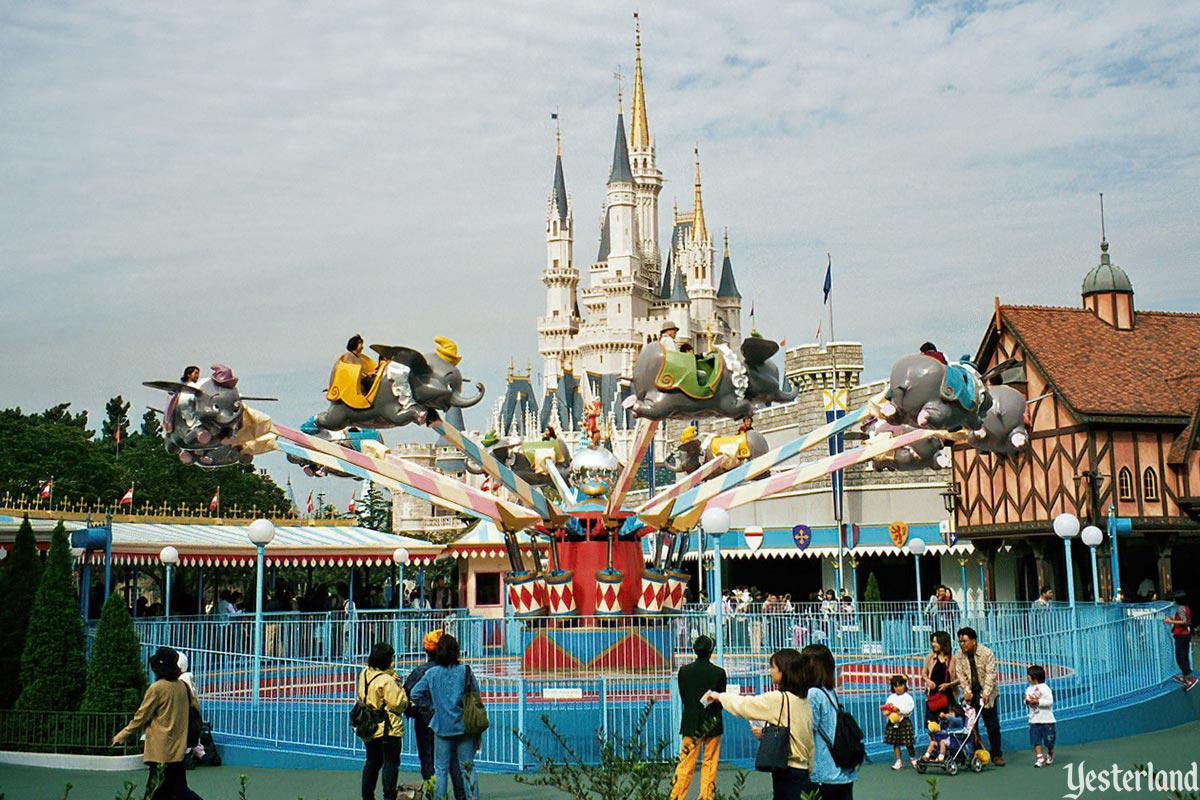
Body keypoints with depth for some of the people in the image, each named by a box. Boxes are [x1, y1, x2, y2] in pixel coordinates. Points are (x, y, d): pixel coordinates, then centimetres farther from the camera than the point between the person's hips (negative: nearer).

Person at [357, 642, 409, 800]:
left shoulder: (364, 674, 3)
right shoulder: (387, 680, -21)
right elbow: (398, 704, -19)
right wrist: (399, 688, -5)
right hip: (388, 728, -8)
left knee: (372, 762, 17)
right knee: (391, 762, 0)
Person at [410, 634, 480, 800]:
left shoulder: (431, 673, -5)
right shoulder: (465, 671, -6)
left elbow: (415, 694, -3)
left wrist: (433, 703, 9)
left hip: (441, 726, 0)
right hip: (464, 725, 0)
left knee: (440, 769, 7)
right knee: (467, 767, 8)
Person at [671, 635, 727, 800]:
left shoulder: (684, 671, -4)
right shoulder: (719, 672, -7)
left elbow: (683, 698, 4)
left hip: (692, 725, 1)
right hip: (712, 725, 0)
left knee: (685, 765, 2)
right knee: (710, 763, 9)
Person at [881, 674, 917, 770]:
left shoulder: (907, 697, -2)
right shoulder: (891, 697, 10)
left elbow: (909, 709, -13)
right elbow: (885, 708, 9)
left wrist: (899, 709, -19)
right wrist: (887, 711, -12)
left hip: (904, 722, -4)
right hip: (893, 722, 4)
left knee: (908, 742, 1)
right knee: (895, 743, 5)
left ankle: (913, 759, 22)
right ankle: (899, 761, 13)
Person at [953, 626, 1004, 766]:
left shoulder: (987, 653, -11)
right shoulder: (960, 655, 1)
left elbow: (990, 674, -16)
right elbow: (960, 674, -1)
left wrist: (986, 693, -26)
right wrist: (967, 690, -15)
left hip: (986, 694, -3)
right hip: (970, 694, 3)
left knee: (993, 725, 1)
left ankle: (997, 755, 11)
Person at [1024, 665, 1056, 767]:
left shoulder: (1045, 688, -11)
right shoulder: (1029, 689, 10)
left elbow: (1050, 702, -16)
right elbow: (1027, 700, 18)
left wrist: (1038, 701, -22)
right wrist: (1027, 701, -5)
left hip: (1046, 720, -5)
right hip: (1034, 720, 5)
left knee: (1049, 741, 5)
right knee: (1035, 740, -5)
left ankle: (1050, 755, 30)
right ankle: (1040, 758, -2)